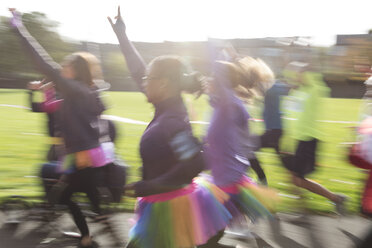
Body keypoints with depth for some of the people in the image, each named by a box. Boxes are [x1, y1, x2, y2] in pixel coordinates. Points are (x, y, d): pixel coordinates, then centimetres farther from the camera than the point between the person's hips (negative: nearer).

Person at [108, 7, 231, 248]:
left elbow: (195, 164, -34)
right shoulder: (167, 108, 1)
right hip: (181, 198, 9)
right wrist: (122, 35, 15)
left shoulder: (172, 121, -24)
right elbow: (139, 72, 11)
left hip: (171, 206, -9)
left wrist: (146, 187, -27)